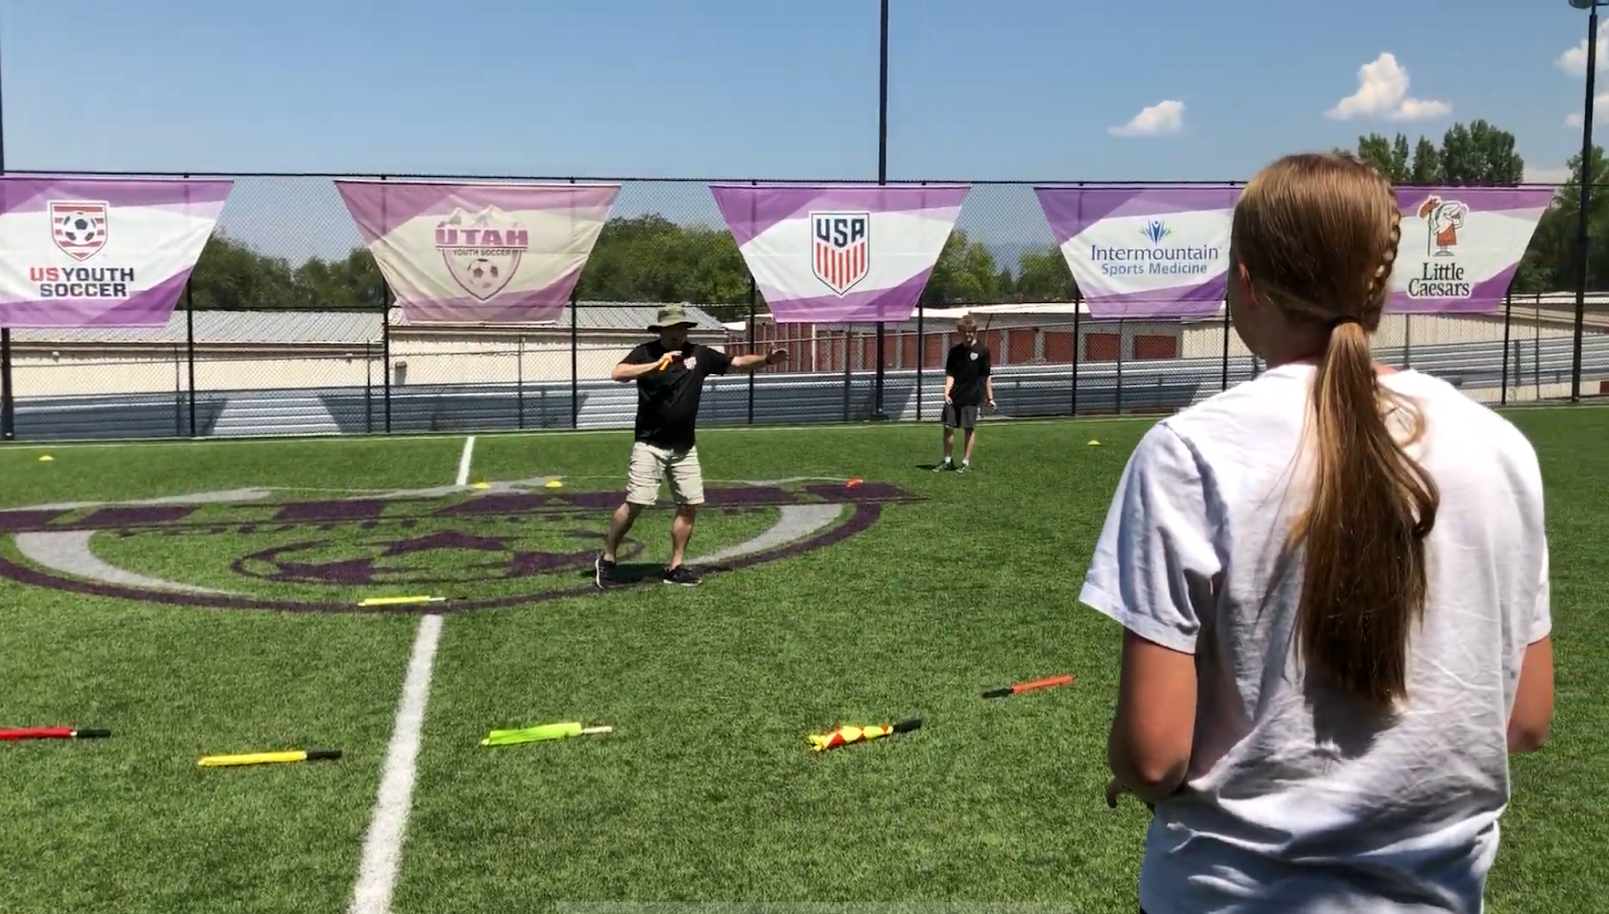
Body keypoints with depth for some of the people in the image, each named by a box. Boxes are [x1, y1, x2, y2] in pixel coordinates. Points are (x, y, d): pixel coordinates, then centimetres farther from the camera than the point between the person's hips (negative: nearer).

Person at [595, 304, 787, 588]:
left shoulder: (699, 354, 4)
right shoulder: (646, 352, -6)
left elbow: (738, 362, 9)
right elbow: (617, 374, -21)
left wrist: (767, 359, -5)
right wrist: (656, 365, -28)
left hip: (684, 447, 5)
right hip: (650, 445, -5)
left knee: (690, 504, 3)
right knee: (635, 504, -9)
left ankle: (675, 567, 15)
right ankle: (606, 559, 8)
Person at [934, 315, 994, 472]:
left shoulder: (982, 350, -3)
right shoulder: (955, 351, 5)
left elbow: (986, 376, 0)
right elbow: (950, 374, 4)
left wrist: (989, 397, 1)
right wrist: (946, 392, -10)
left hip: (972, 397, -3)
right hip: (954, 397, 3)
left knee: (969, 428, 2)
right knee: (948, 427, 2)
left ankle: (966, 462, 12)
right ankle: (947, 461, 16)